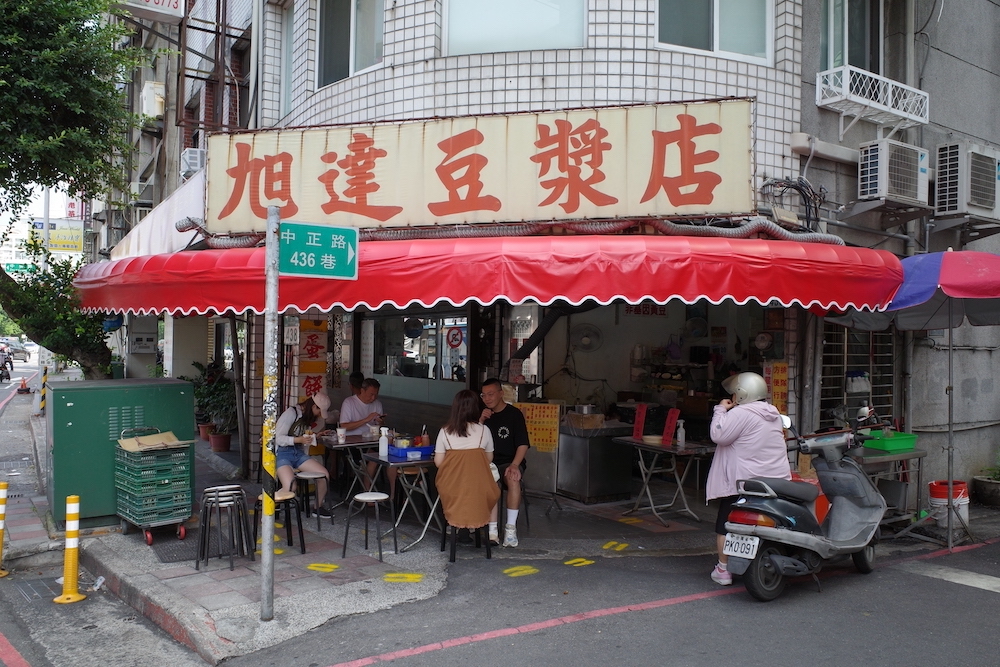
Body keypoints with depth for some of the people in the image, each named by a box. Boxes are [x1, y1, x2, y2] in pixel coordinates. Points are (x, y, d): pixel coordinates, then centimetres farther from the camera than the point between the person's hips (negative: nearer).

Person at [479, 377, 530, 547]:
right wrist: (480, 422, -8)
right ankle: (492, 530, -33)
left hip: (509, 461, -2)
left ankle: (511, 528, -26)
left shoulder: (514, 414, -2)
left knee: (513, 479, -35)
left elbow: (523, 444, -7)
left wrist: (514, 465, -23)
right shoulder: (483, 414, 11)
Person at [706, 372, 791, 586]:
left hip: (744, 483, -7)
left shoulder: (740, 413, -14)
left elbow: (718, 435, -19)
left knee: (726, 526, 4)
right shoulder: (774, 414, 14)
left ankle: (723, 570, 6)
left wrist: (720, 410, -6)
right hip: (778, 481, 7)